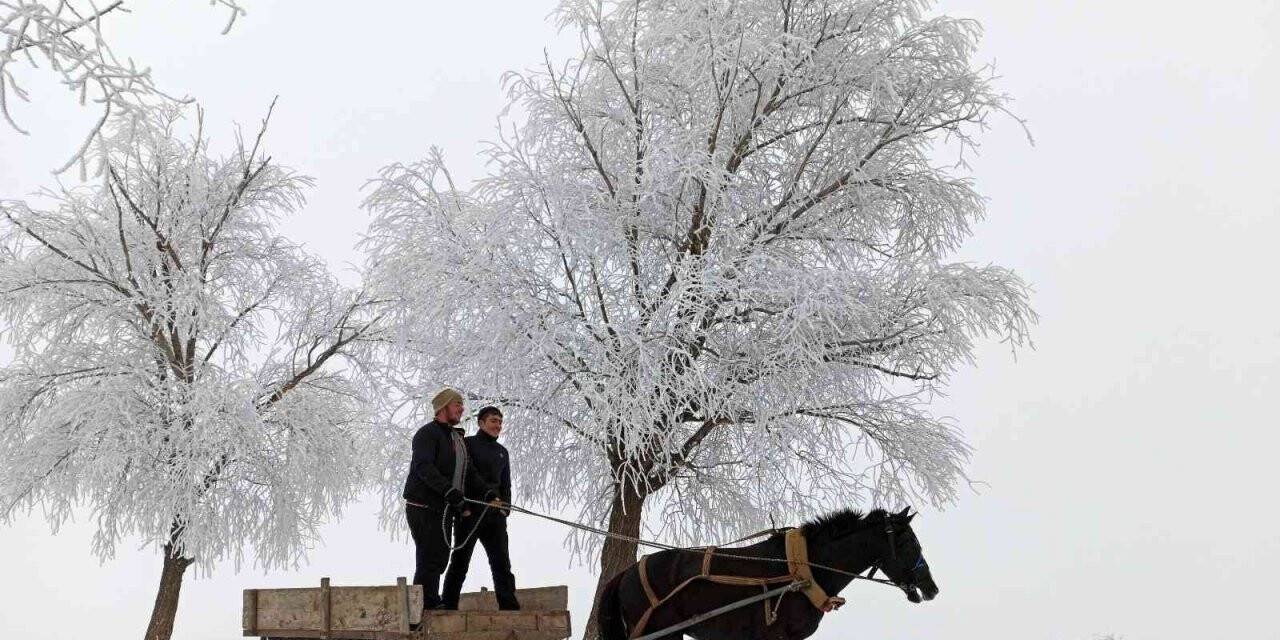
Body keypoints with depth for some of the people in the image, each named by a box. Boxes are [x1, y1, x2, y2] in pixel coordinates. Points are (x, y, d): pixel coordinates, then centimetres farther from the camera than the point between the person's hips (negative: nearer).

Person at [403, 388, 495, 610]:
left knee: (440, 558, 13)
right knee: (429, 560, -8)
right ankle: (424, 606, -2)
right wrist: (449, 490, -34)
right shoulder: (427, 433, -10)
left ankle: (433, 604, 23)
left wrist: (486, 492, 4)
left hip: (443, 508, 9)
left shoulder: (457, 438, 20)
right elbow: (424, 468, -24)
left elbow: (467, 472, 20)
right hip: (423, 507, -9)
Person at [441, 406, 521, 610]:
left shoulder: (502, 451, 20)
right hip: (469, 512, -5)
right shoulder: (468, 444, 2)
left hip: (494, 515, 5)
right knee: (460, 562, -1)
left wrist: (505, 507, 5)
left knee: (501, 562, 1)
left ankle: (510, 607, 0)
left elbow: (506, 484, 18)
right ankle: (448, 607, 3)